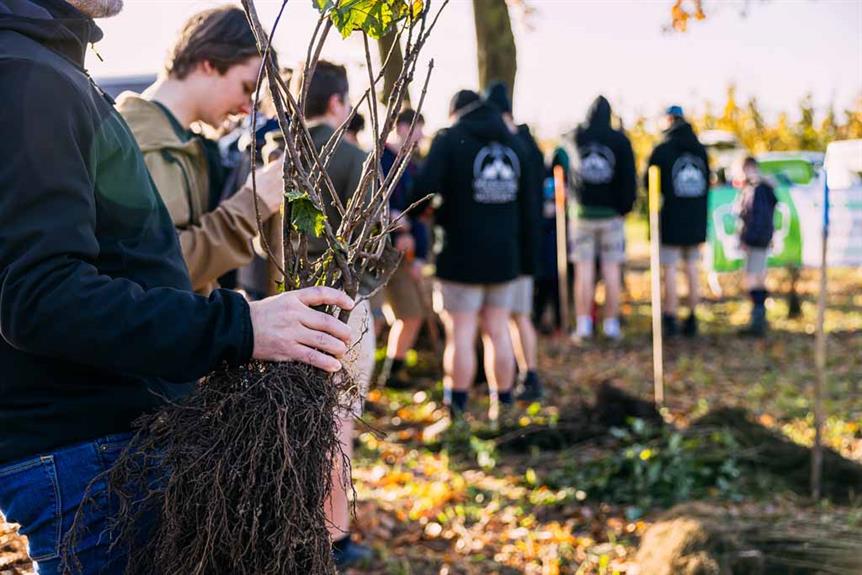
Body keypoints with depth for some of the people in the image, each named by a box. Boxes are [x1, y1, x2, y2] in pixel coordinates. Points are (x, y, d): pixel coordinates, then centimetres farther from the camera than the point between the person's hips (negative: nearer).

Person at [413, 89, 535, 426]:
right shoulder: (511, 143, 11)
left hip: (461, 253, -5)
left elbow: (423, 190, -17)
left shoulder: (450, 139, -7)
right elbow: (525, 197, 14)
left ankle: (456, 409, 4)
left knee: (460, 333, -1)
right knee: (498, 330, 12)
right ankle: (503, 405, 19)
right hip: (504, 254, 5)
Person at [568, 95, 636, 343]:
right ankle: (611, 324, 5)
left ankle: (583, 325, 2)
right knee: (611, 270, 4)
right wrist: (624, 206, 5)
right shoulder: (619, 140, -2)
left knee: (584, 270, 3)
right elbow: (629, 178, -3)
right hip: (611, 214, 0)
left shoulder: (576, 137, 0)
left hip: (584, 213, 1)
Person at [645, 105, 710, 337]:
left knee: (669, 269, -1)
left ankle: (670, 318, -2)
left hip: (670, 221, -5)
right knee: (692, 268, 9)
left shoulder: (662, 151, -9)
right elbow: (707, 182, 15)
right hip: (696, 221, 5)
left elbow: (648, 183, -5)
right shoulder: (701, 151, 9)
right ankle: (692, 319, 12)